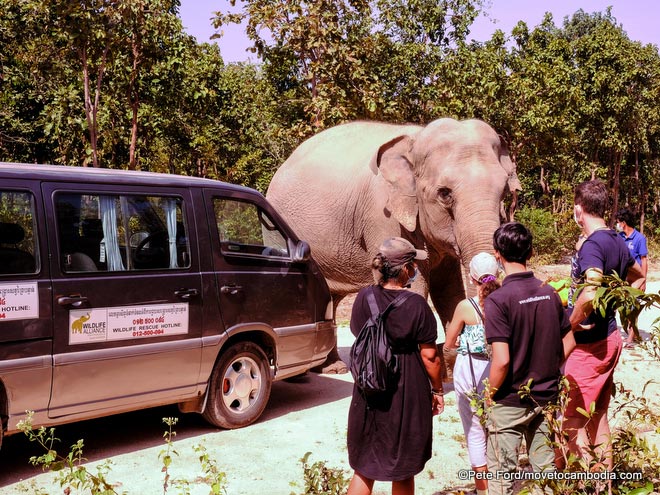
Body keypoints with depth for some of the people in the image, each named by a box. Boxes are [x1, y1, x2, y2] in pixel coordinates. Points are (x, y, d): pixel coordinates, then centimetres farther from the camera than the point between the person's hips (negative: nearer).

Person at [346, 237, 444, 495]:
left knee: (364, 467, 15)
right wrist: (437, 390, 1)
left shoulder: (364, 297, -5)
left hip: (369, 393, 3)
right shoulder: (416, 304, -16)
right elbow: (429, 356, -11)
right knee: (403, 469, 14)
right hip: (408, 394, -3)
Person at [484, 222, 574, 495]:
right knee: (546, 468, 17)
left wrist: (490, 393, -7)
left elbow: (502, 360, -23)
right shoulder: (549, 293, -1)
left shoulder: (498, 300, -19)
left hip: (510, 401, -5)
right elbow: (568, 343, 5)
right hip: (546, 398, 6)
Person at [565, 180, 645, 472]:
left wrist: (570, 325, -20)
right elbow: (638, 278, 25)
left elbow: (590, 293, -35)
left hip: (590, 344, -9)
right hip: (610, 337, 9)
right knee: (597, 413, 19)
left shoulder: (592, 245, -20)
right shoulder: (617, 241, 8)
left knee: (573, 418, -3)